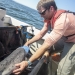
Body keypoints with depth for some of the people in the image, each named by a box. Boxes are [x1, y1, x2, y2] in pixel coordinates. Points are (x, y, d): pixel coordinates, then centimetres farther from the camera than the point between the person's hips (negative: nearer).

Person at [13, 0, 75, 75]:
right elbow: (41, 33, 2)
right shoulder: (50, 16, -7)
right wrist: (27, 43, -4)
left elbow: (46, 45, -39)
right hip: (67, 39, 9)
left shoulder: (62, 20, -37)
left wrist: (28, 62, -39)